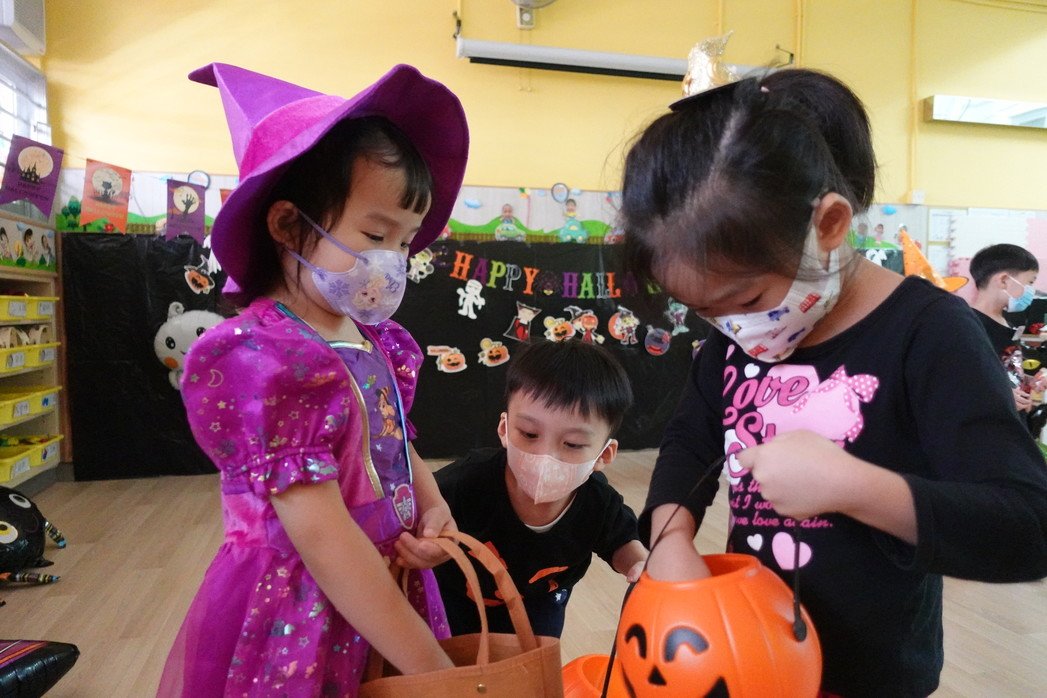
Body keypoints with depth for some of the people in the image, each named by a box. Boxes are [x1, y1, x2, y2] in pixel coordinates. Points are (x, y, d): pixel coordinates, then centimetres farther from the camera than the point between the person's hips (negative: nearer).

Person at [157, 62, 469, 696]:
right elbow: (323, 538, -26)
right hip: (295, 624, -6)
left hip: (390, 597, 7)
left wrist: (434, 511, -8)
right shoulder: (259, 360, -23)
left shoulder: (379, 343, 0)